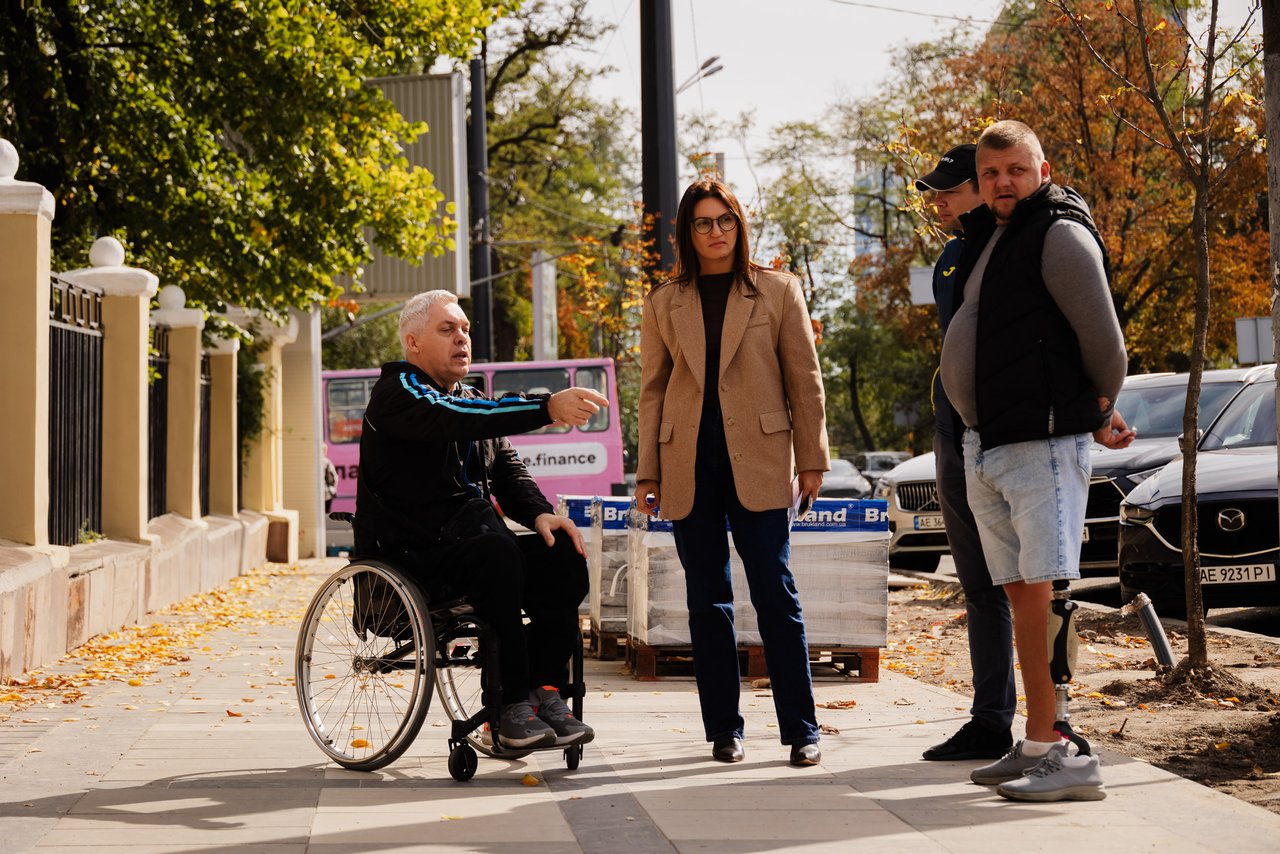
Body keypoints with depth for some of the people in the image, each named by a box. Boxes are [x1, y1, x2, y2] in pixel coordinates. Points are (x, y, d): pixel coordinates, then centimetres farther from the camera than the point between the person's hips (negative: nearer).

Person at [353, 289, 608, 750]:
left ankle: (546, 690, -16)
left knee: (563, 553, -15)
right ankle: (513, 704, -29)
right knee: (497, 551, -34)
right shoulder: (397, 393, -6)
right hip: (405, 558, -7)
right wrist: (548, 408, -38)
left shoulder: (473, 401, 21)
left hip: (464, 548, 7)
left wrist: (539, 514, -12)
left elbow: (509, 469, 12)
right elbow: (457, 420, -27)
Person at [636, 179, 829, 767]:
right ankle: (724, 729, 13)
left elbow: (804, 381, 5)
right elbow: (653, 390, 11)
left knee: (775, 594, -4)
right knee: (707, 601, 5)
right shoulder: (664, 303, 11)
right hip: (690, 465, 2)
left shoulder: (778, 291, 6)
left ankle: (801, 730, 2)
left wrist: (812, 459, 1)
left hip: (758, 462, -2)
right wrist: (647, 473, 5)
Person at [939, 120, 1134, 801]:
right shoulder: (985, 239, 18)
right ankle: (1036, 744, 14)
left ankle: (1068, 757, -10)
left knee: (1043, 593, -12)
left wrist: (1097, 414, 5)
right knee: (1020, 596, 9)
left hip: (1042, 443, -9)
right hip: (984, 449, 9)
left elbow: (1103, 338, -10)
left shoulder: (1059, 234, -9)